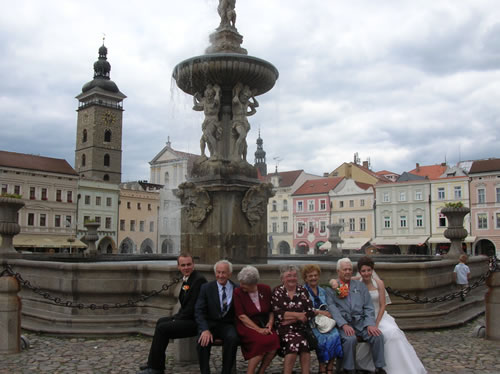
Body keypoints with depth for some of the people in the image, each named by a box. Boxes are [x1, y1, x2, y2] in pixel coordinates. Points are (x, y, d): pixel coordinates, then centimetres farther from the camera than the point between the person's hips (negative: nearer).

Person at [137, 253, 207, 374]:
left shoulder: (199, 280, -18)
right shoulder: (187, 279, 13)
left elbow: (192, 307, -21)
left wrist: (177, 319, -12)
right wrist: (176, 317, 2)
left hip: (195, 322, -10)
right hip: (187, 318, 10)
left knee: (162, 328, -15)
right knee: (161, 322, 11)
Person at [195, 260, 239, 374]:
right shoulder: (206, 288, 2)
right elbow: (199, 312, -5)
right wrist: (205, 329, -22)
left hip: (228, 325, 0)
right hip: (210, 324, 0)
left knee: (232, 338, -32)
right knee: (203, 340, -32)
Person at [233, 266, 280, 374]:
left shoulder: (265, 289, 5)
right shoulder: (238, 292, -5)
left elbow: (271, 310, 14)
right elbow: (241, 316, -9)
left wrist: (270, 322, -6)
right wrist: (258, 329, -16)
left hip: (264, 325, 4)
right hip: (247, 326, -4)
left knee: (274, 339, -27)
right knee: (263, 341, -32)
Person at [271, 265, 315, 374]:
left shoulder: (302, 291, 12)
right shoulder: (277, 292, 6)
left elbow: (310, 312, 3)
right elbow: (277, 314, -5)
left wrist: (291, 319, -7)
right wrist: (297, 315, -9)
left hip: (300, 328, 2)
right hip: (283, 329, -2)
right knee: (295, 341, -30)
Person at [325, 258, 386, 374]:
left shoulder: (360, 285, 17)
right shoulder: (331, 288, 8)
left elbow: (368, 307, 11)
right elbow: (332, 308, -5)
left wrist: (370, 324, -7)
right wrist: (344, 325, -19)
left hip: (361, 321, 3)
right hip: (342, 323, -3)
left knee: (378, 336, -23)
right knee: (350, 339, -33)